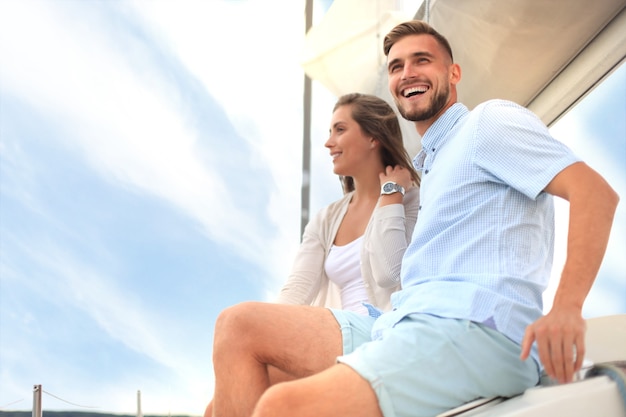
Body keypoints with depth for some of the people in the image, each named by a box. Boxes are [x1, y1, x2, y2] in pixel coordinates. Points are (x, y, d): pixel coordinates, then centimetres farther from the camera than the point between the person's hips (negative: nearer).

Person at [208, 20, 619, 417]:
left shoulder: (489, 120, 5)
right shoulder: (431, 164, 32)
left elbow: (595, 191, -8)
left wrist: (566, 309, -20)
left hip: (475, 328, -9)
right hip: (407, 323, 9)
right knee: (238, 324, -1)